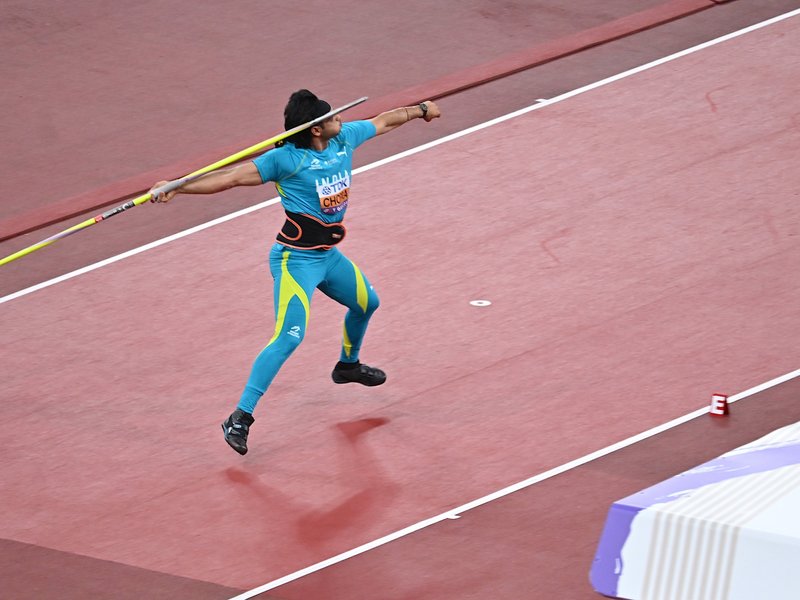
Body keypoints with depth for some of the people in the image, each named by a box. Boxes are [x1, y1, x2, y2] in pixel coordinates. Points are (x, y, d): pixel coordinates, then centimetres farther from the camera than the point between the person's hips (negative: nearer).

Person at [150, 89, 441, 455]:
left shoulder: (344, 139, 0)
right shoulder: (286, 159, -20)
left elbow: (382, 122, 18)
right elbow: (232, 178, -23)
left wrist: (420, 110, 35)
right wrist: (177, 188, -32)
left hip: (329, 256, 9)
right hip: (296, 258, -9)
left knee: (366, 303, 29)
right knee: (290, 337, -22)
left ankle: (348, 364, 60)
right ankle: (240, 418, -23)